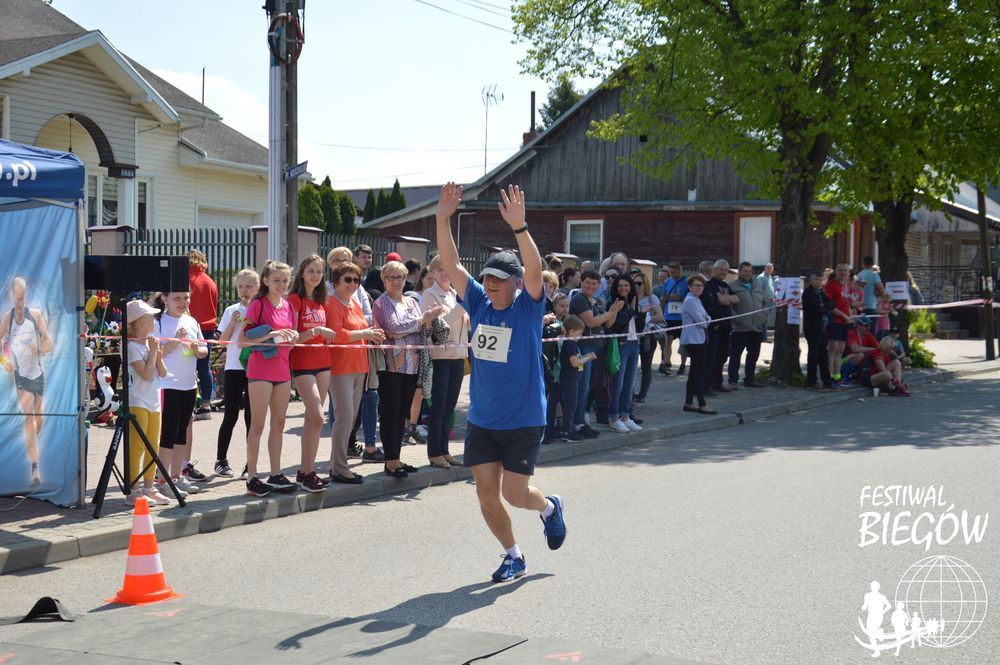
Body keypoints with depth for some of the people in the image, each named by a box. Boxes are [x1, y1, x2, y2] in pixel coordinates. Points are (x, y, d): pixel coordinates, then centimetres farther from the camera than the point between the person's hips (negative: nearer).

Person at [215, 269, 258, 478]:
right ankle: (221, 460, 13)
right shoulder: (231, 311, 6)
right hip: (233, 368, 1)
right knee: (230, 415, 3)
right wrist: (233, 324, -9)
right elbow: (222, 341, 5)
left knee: (251, 416, 2)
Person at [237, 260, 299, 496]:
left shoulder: (288, 306, 11)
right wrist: (271, 335, -22)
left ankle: (276, 474, 18)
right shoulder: (258, 304, -8)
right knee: (257, 425, -3)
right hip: (260, 370, -7)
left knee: (279, 423, 11)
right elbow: (242, 341, -13)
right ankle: (252, 477, 2)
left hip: (282, 370, 7)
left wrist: (293, 336, -1)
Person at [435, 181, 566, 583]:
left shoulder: (528, 307, -9)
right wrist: (443, 219, -17)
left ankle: (549, 507, 30)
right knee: (486, 493, 3)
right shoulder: (479, 303, 3)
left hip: (524, 421, -4)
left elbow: (535, 270, -27)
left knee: (514, 493, -5)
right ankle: (513, 556, 22)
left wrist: (519, 227, -41)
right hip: (482, 420, 5)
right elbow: (451, 264, -4)